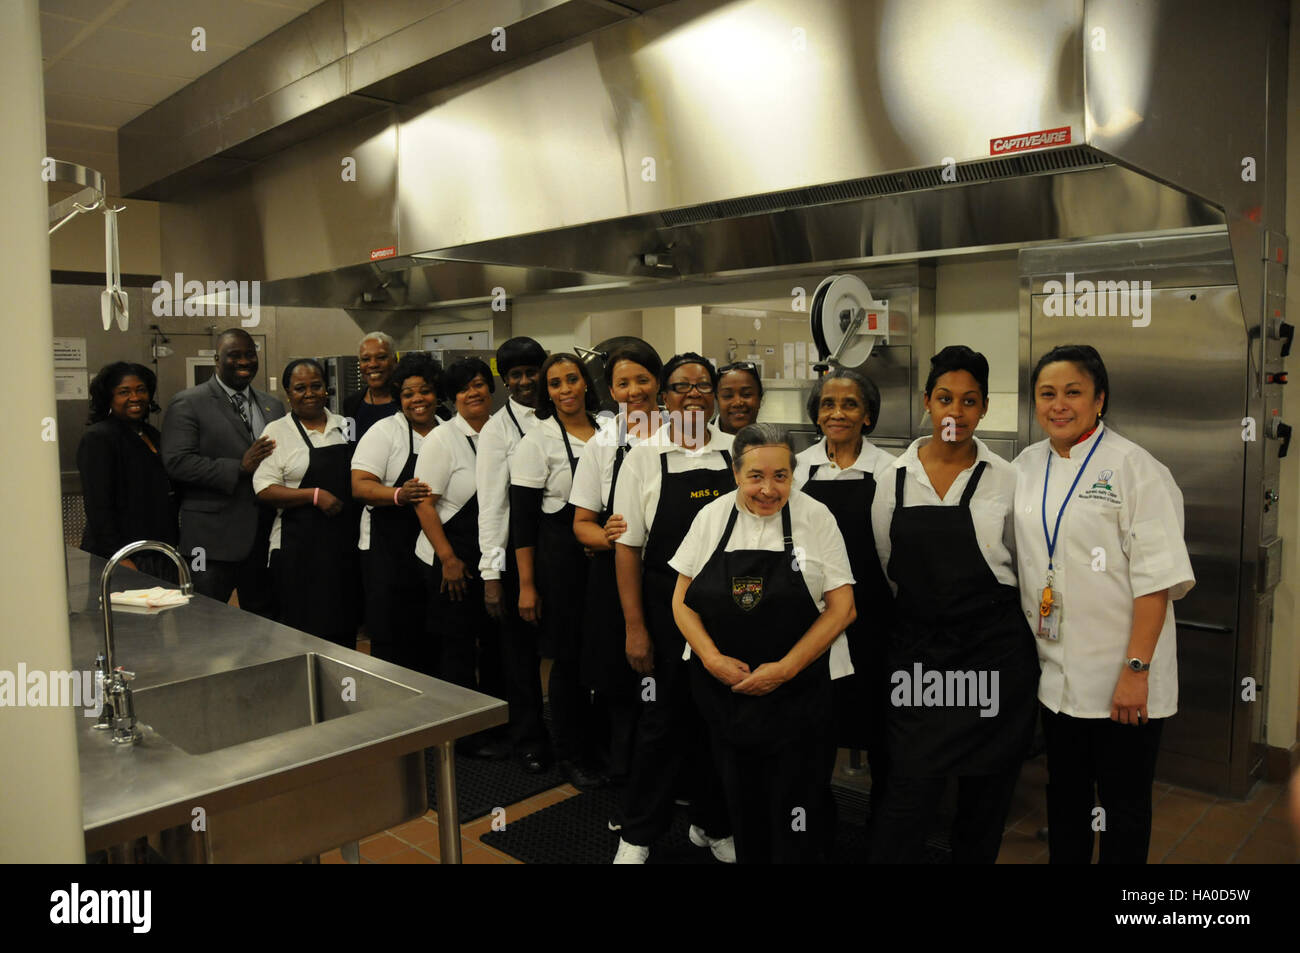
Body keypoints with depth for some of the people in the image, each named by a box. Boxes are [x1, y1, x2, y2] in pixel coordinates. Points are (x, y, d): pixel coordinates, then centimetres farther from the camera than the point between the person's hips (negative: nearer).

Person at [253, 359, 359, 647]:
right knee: (304, 626, -2)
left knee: (345, 624, 9)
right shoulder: (276, 432, -2)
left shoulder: (345, 426, 12)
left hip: (347, 542, 4)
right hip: (299, 547, -4)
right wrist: (315, 495, -19)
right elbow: (265, 490, -9)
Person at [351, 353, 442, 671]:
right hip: (390, 552, -4)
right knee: (392, 639, -2)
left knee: (432, 638, 8)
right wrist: (399, 495, -30)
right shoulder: (384, 432, -3)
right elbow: (360, 486, -12)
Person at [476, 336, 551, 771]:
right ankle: (528, 739, 27)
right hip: (519, 550, -3)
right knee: (521, 646, 9)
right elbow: (491, 503, -7)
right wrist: (491, 573, -10)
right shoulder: (497, 428, -4)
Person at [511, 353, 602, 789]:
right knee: (570, 656, 4)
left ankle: (606, 743, 29)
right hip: (562, 559, -4)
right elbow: (522, 519, -7)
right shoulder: (538, 441, -6)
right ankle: (570, 754, 22)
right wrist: (526, 585, -10)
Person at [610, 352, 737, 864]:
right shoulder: (643, 457, -3)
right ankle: (637, 834, 26)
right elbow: (627, 546, -3)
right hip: (666, 608, -2)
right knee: (663, 720, 7)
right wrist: (634, 626, -6)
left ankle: (712, 824, 34)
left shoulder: (736, 451, 2)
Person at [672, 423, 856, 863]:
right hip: (722, 690, 3)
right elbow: (682, 600, 5)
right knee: (740, 796, 15)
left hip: (796, 691, -2)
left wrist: (784, 669, -13)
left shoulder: (816, 518, -6)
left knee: (795, 811, 1)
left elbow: (841, 608, -7)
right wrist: (713, 659, -10)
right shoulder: (712, 517, 1)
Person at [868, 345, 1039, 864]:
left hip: (994, 649, 0)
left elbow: (1022, 565, 9)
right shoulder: (895, 476, 1)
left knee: (985, 790, 10)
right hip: (917, 650, 0)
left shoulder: (1005, 479, -2)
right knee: (911, 787, -3)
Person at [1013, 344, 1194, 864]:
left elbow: (1156, 577, -16)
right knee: (1064, 793, 19)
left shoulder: (1134, 468, -13)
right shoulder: (1027, 466, 6)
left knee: (1124, 803, 9)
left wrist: (1136, 670, -19)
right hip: (1055, 671, 5)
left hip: (1119, 680, -5)